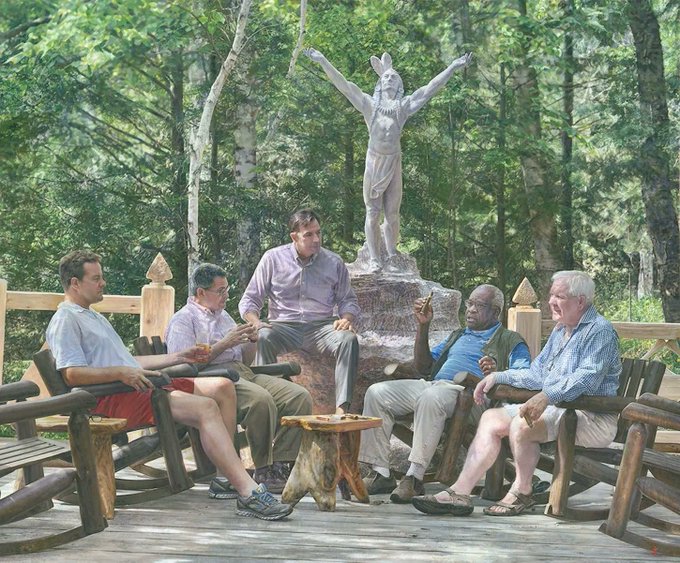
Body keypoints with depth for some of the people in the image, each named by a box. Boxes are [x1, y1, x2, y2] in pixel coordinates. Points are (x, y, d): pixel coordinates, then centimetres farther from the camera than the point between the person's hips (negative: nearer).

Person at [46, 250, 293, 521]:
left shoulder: (93, 317, 32)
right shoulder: (65, 320, -1)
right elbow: (72, 374, -16)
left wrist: (178, 357, 28)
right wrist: (121, 372, -26)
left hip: (137, 385, 10)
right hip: (111, 398, -10)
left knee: (222, 386, -4)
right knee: (205, 407, -25)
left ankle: (224, 477, -12)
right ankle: (249, 493, -34)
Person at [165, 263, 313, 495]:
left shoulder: (223, 316, 30)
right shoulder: (183, 321, 4)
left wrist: (251, 340, 11)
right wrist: (224, 344, -10)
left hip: (244, 373, 8)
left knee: (300, 396, -15)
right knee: (261, 399, -37)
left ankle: (280, 465, -21)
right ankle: (263, 472, -27)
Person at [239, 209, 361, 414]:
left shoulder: (334, 262, 10)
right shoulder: (273, 258, 5)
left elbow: (349, 300, 17)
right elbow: (249, 300, 7)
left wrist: (346, 319, -7)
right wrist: (256, 323, -15)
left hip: (321, 327, 1)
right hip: (284, 327, -1)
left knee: (349, 339, -30)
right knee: (263, 337, -35)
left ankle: (342, 407, -37)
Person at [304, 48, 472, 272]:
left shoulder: (404, 106, 8)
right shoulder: (370, 105, 8)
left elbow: (431, 88, 7)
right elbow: (343, 84, 4)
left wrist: (454, 67, 4)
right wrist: (323, 62, 0)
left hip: (393, 163, 1)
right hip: (374, 162, -1)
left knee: (392, 213, 3)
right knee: (373, 212, 0)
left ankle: (392, 254, 15)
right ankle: (374, 258, 2)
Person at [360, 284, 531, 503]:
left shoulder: (510, 341, 14)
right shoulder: (458, 336, 35)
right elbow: (422, 366, 29)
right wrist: (423, 326, 19)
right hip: (433, 384, 7)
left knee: (430, 397, -40)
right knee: (377, 392, -13)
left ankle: (414, 477, -42)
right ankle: (381, 473, -17)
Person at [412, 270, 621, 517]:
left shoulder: (599, 330, -10)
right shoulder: (560, 331, 22)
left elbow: (588, 377, -25)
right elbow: (537, 373, 27)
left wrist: (548, 396, -37)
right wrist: (497, 376, 16)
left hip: (591, 417, -10)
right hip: (556, 407, 10)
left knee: (522, 424, -31)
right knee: (492, 418, -1)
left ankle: (521, 492, -11)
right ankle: (460, 491, -9)